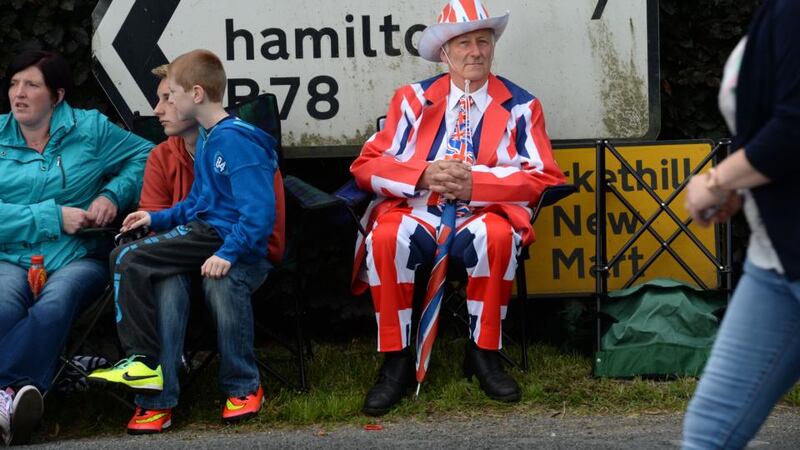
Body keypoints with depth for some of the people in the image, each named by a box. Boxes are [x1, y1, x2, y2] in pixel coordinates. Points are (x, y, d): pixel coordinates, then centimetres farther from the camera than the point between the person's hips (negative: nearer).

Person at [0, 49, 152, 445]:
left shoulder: (89, 128, 12)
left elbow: (145, 156, 16)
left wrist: (113, 194, 0)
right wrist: (53, 218, -8)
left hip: (77, 259, 0)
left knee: (55, 304, -36)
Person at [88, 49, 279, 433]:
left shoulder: (238, 141, -16)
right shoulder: (206, 138, 13)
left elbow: (259, 210, -22)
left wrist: (229, 254, -28)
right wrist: (157, 218, 18)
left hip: (240, 241, -9)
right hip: (201, 231, 9)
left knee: (221, 283, -38)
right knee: (127, 258, -5)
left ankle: (244, 388, -14)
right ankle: (143, 361, -8)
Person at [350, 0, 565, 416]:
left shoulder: (520, 107, 9)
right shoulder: (412, 100, 12)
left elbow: (544, 177, -2)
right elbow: (366, 165, 6)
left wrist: (475, 182, -16)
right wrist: (423, 175, -14)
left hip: (482, 215, -1)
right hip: (417, 211, 1)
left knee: (497, 236, -36)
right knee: (385, 238, -33)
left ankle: (483, 353, -17)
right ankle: (396, 361, -19)